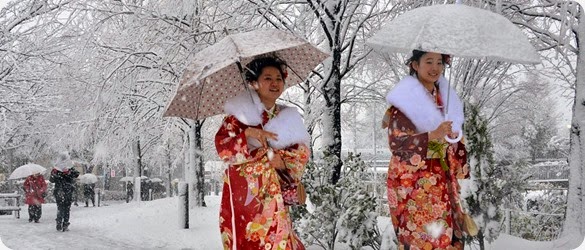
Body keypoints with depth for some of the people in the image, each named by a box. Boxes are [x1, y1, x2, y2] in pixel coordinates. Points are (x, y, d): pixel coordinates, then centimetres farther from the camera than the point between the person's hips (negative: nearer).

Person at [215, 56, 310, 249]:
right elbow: (223, 148, -9)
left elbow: (302, 153, 6)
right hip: (243, 193, -3)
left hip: (274, 195, 3)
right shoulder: (240, 114, 0)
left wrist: (282, 160, -13)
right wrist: (248, 134, -22)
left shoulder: (288, 117, 11)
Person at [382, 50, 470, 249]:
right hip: (412, 182, -6)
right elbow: (396, 143, -17)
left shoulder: (447, 98, 9)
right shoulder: (404, 100, -9)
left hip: (442, 182, 6)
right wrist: (431, 136, -28)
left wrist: (458, 172, 13)